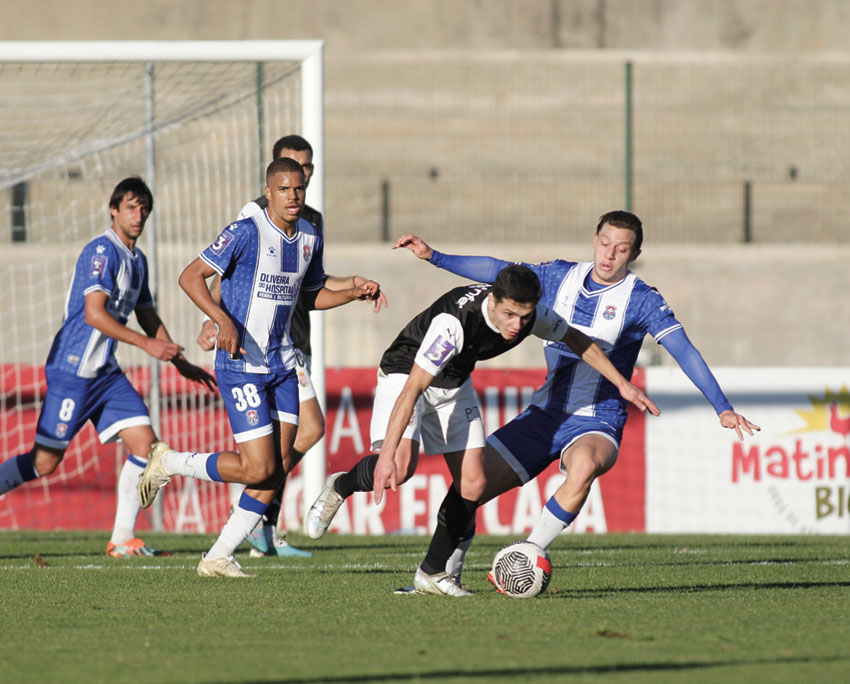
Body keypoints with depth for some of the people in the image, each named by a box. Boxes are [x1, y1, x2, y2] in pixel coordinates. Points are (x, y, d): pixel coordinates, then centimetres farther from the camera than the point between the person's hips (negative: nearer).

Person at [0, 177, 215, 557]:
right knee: (45, 461, -8)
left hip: (106, 371, 8)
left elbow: (148, 318, 27)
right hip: (72, 369, -8)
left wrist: (180, 362, 26)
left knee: (144, 443, -3)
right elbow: (94, 314, -21)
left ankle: (123, 539, 1)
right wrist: (146, 344, -22)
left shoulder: (137, 260, 15)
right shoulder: (102, 251, -13)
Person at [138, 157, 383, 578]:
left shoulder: (309, 238, 8)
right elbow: (190, 277, -16)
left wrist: (355, 292, 7)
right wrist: (224, 320, -29)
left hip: (281, 364, 7)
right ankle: (168, 463, 10)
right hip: (241, 364, -7)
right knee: (258, 469, -12)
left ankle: (218, 558, 7)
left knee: (276, 470, -1)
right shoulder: (247, 233, -14)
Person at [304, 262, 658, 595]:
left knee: (471, 482, -5)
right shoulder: (454, 321, -39)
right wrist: (387, 455, -45)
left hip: (455, 384, 6)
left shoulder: (533, 315, -19)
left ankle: (433, 575, 6)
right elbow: (411, 390, -40)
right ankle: (340, 487, 4)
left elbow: (576, 340, 4)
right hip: (405, 373, -6)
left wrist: (623, 384, 6)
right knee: (399, 467, -27)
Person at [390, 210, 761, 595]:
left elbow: (685, 352, -15)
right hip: (545, 415, 4)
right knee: (469, 486, -8)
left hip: (596, 424, -4)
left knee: (584, 466, -40)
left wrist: (722, 408, -26)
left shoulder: (641, 300, -8)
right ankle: (437, 573, 13)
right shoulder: (560, 277, 5)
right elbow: (498, 272, 16)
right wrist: (433, 256, 13)